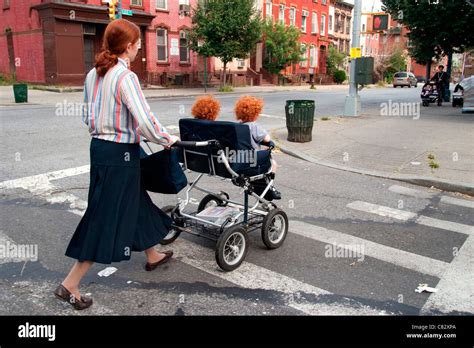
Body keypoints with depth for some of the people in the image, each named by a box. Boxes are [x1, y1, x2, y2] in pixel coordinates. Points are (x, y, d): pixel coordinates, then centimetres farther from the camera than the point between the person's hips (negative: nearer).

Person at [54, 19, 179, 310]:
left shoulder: (93, 75, 8)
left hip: (100, 146, 9)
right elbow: (145, 119, -24)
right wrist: (167, 139, -8)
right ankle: (70, 285, 10)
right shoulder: (126, 77, -18)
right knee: (107, 217, 1)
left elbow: (89, 117, 14)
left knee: (135, 203, 22)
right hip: (120, 154, -9)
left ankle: (152, 256, 41)